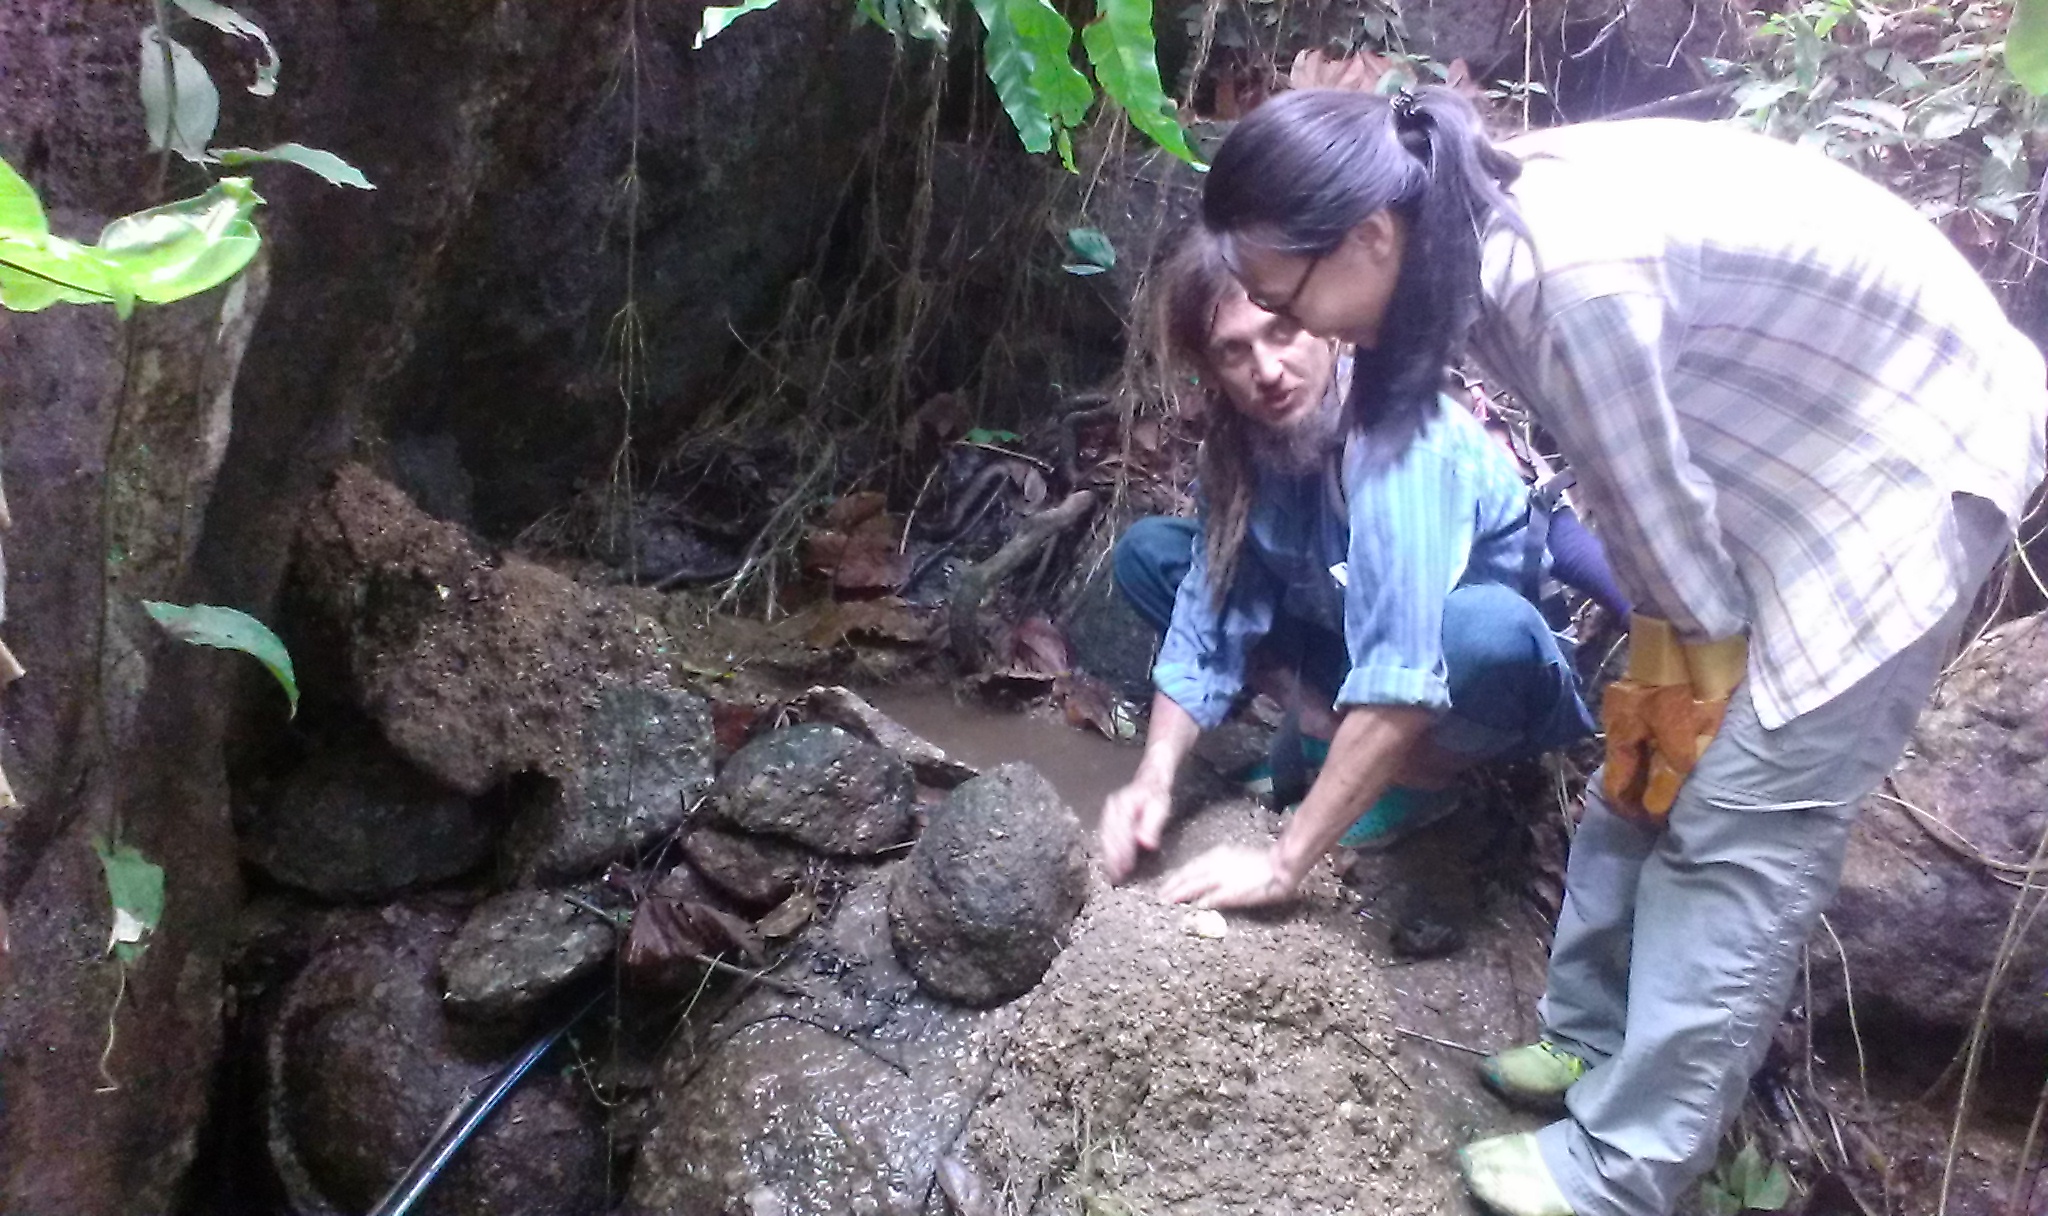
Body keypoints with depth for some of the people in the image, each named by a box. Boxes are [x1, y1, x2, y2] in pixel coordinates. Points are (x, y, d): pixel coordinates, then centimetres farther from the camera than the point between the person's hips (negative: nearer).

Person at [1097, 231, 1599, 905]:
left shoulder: (1400, 436, -32)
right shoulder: (1244, 445, -9)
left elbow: (1400, 679, -38)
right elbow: (1208, 623, -6)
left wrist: (1282, 862, -36)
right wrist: (1154, 779, -20)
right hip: (1348, 649, 6)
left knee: (1482, 627, -42)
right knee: (1148, 552, -3)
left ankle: (1424, 778, -8)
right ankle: (1330, 739, -1)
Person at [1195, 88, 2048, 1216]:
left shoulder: (1579, 277, -36)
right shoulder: (1487, 229, -8)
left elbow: (1657, 505, -21)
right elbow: (1630, 492, 0)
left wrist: (1713, 650, -5)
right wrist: (1683, 651, 4)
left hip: (1913, 445, -8)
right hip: (1793, 443, 8)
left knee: (1745, 828, -6)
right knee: (1649, 762, 12)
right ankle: (1596, 1038, 29)